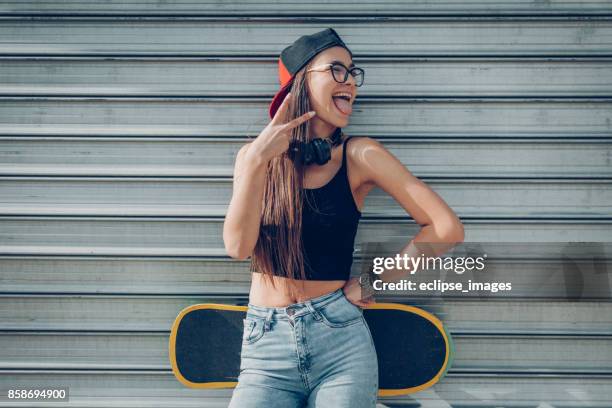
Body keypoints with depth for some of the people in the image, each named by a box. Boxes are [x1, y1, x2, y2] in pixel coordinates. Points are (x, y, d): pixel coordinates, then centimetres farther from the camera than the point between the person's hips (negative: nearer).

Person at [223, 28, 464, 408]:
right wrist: (258, 160, -15)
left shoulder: (359, 155, -3)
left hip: (341, 338, -1)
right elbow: (238, 246, -9)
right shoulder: (254, 155, 5)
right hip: (265, 343, 1)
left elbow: (446, 228, -8)